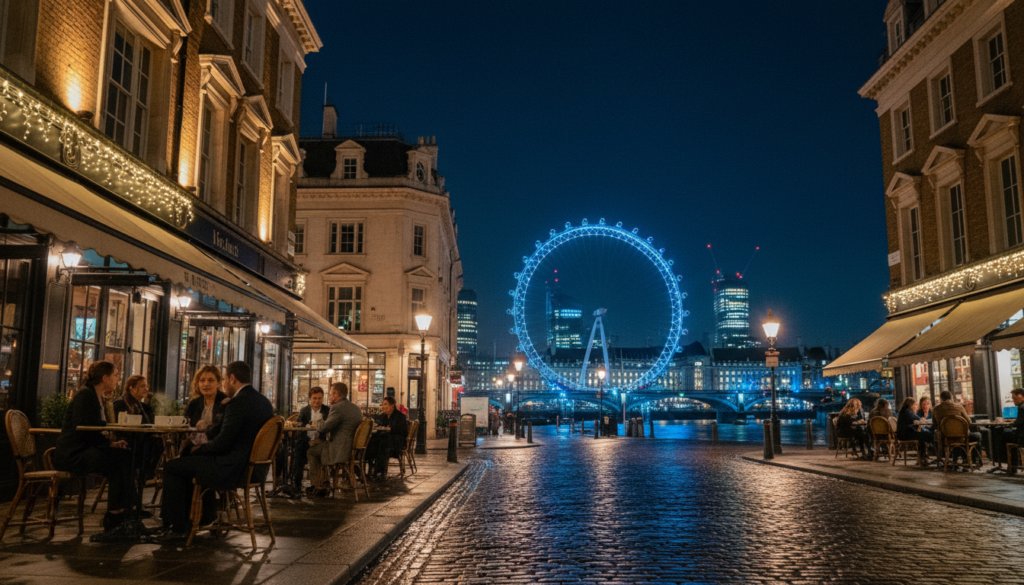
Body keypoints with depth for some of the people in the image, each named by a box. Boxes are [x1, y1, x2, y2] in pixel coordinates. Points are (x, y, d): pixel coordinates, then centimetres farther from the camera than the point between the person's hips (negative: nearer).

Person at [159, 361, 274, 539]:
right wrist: (205, 446, 16)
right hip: (256, 467, 9)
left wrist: (200, 449, 0)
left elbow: (222, 444, -20)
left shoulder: (238, 402, -20)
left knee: (172, 467, 5)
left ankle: (177, 526, 12)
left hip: (234, 470, -9)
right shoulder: (265, 402, 7)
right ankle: (206, 513, 39)